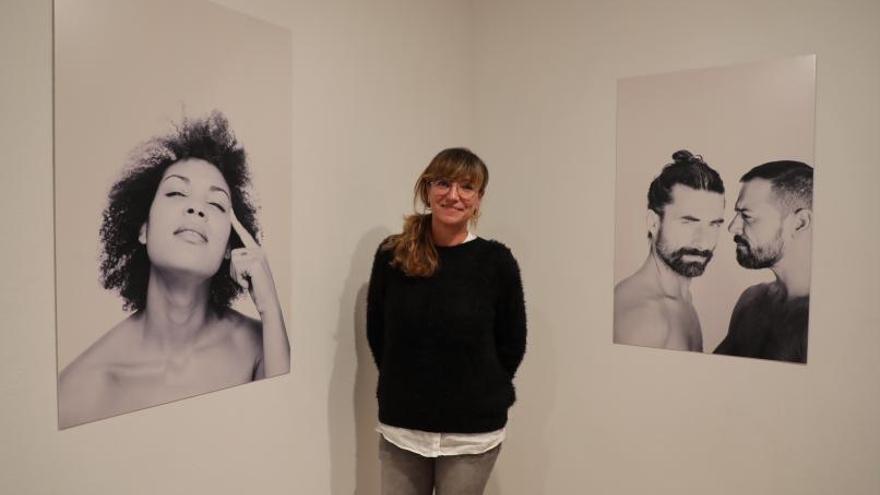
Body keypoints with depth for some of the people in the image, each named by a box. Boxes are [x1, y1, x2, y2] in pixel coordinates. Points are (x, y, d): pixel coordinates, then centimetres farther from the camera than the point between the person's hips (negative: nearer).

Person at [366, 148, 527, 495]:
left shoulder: (496, 261, -8)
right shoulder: (392, 255, -4)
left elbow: (512, 343, 1)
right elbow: (376, 333, 6)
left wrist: (481, 395, 3)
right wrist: (404, 386, 5)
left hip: (472, 433, -1)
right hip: (400, 427, 2)